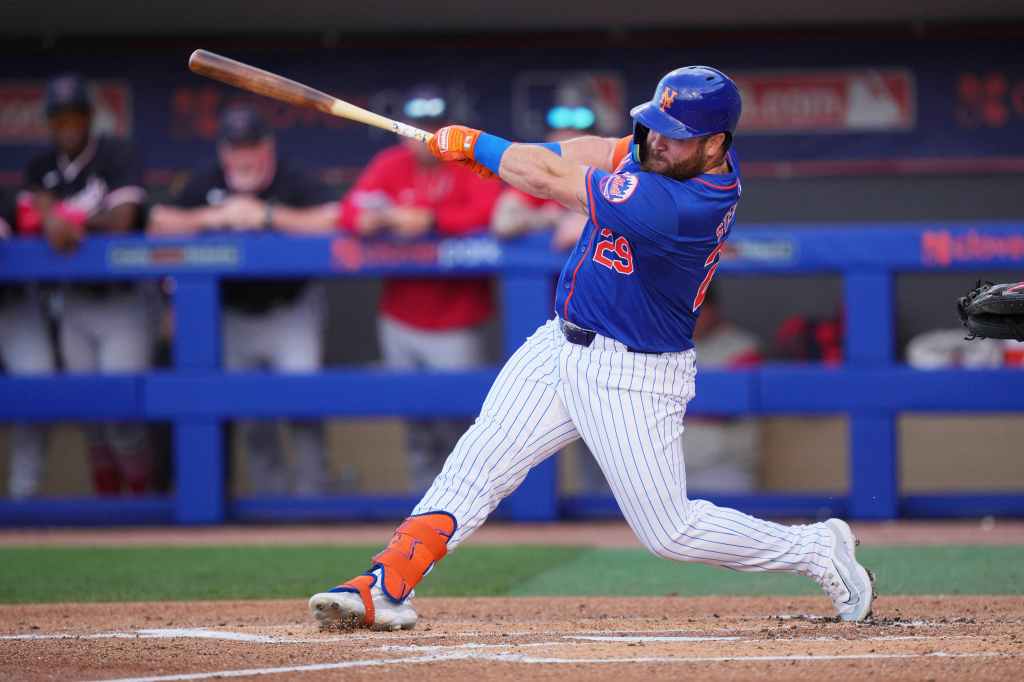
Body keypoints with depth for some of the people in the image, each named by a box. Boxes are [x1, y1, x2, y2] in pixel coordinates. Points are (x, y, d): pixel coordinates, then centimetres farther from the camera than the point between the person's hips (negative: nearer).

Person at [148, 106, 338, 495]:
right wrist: (209, 217, -20)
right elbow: (158, 225, -6)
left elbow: (332, 222, -30)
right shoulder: (206, 185, 0)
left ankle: (311, 494, -7)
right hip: (234, 314, 4)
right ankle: (269, 498, 16)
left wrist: (268, 215, -31)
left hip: (291, 311, -4)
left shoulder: (294, 183, -13)